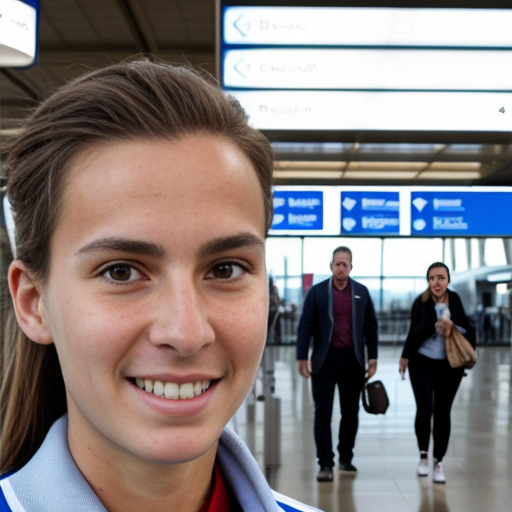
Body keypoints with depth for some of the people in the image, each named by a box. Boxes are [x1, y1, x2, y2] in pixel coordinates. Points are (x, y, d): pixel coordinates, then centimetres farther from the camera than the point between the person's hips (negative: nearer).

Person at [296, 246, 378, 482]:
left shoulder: (362, 292, 6)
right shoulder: (317, 292, 0)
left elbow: (371, 326, 9)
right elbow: (305, 326, -1)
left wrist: (372, 358, 4)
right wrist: (302, 358, -6)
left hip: (352, 360, 2)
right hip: (325, 360, -2)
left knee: (350, 413, 10)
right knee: (323, 413, -3)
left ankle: (346, 458, 25)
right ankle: (325, 464, 2)